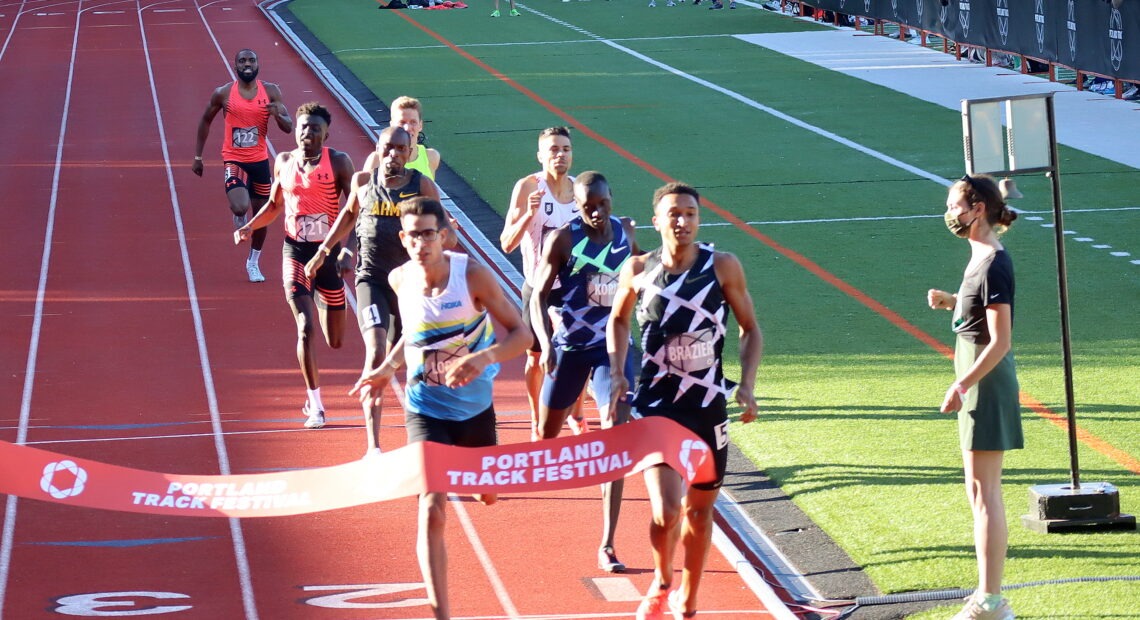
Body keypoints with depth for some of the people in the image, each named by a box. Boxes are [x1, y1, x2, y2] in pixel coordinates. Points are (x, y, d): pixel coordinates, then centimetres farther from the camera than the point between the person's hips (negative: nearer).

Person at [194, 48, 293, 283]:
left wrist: (278, 114, -27)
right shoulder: (223, 94, -8)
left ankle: (253, 262, 32)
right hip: (234, 159, -3)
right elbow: (205, 121, 7)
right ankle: (239, 217, 15)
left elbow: (288, 128, -4)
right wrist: (197, 156, 8)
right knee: (240, 207, -24)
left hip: (260, 160, 3)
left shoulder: (271, 92, -4)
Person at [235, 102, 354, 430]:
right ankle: (315, 406, -8)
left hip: (329, 253, -1)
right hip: (296, 253, 1)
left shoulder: (338, 162, -4)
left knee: (335, 340, 6)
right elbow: (275, 205, 19)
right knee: (306, 327, -14)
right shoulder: (284, 162, 6)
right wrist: (250, 227, 3)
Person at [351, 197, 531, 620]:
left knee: (488, 494, 22)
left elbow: (521, 334, -17)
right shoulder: (400, 280, -8)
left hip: (475, 408, 0)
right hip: (426, 409, 0)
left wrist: (485, 357, -35)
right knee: (431, 512, -15)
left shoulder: (473, 275, -18)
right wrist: (386, 369, 5)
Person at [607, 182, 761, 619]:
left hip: (708, 404, 1)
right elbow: (618, 320, 13)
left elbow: (750, 328, 3)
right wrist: (616, 373, 1)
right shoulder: (638, 270, -6)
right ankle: (662, 583, 17)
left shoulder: (723, 267, -8)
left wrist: (747, 384, -8)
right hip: (656, 404, -1)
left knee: (699, 509, 12)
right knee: (665, 513, -14)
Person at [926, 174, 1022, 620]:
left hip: (986, 382, -10)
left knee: (984, 491, -7)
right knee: (980, 491, 15)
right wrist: (949, 302, 10)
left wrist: (961, 386, -23)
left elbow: (1000, 340, -22)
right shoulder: (981, 259, 11)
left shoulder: (993, 265, -18)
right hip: (979, 383, 10)